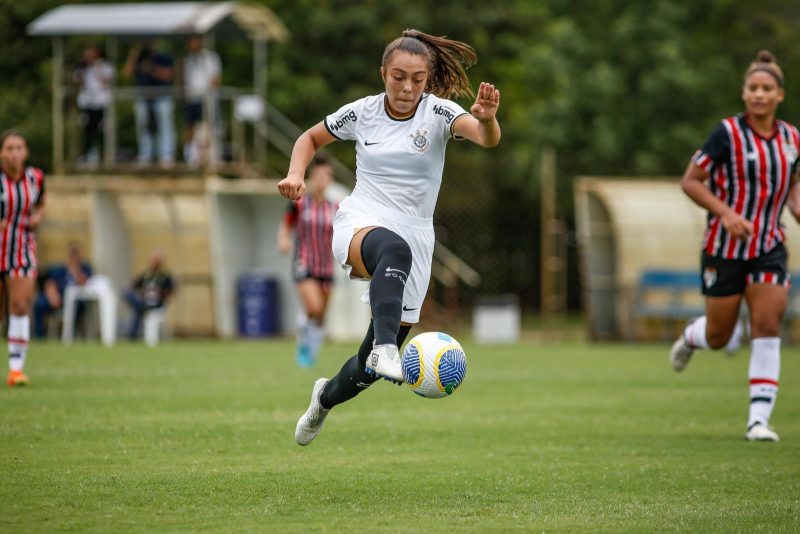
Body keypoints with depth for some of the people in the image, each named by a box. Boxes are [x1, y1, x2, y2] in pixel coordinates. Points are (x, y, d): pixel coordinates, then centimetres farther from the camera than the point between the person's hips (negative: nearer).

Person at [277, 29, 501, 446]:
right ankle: (385, 348, -58)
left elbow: (487, 138, -27)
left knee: (375, 365, 8)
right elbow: (311, 138, 18)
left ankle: (327, 395, 42)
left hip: (414, 236, 1)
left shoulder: (438, 112, -6)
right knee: (394, 249, -42)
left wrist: (487, 118, -51)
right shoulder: (361, 113, 0)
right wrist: (296, 173, -2)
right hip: (360, 224, -1)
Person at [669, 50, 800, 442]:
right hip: (724, 248, -3)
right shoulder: (728, 133, -12)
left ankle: (759, 419, -9)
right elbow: (690, 181, -9)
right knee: (718, 338, 8)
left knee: (767, 328, -12)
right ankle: (691, 336, 47)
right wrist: (726, 212, -21)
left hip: (769, 248, 3)